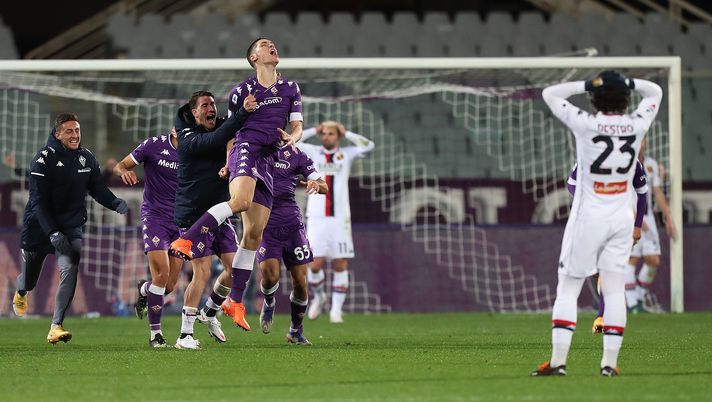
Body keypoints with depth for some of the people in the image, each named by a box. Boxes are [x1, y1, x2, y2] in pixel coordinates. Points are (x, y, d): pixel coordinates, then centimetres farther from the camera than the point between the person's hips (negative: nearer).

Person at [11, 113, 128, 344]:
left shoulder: (87, 158, 1)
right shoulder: (44, 159, -15)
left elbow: (97, 189, 11)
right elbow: (38, 201, -18)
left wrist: (117, 204, -11)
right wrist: (53, 233, -27)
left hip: (72, 227, 3)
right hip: (39, 227, -3)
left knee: (70, 270, -22)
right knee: (29, 279, 14)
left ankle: (56, 327, -22)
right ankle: (21, 293, 54)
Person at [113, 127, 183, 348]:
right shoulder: (154, 145, -6)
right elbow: (120, 165, 2)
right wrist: (124, 171, -23)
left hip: (180, 220, 4)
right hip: (155, 215, -4)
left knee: (170, 285, 1)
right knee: (161, 273, -18)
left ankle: (145, 290, 38)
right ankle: (155, 332, -8)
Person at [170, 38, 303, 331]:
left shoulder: (290, 89, 18)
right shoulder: (241, 92, 7)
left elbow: (297, 125, 16)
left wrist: (292, 137, -6)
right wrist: (228, 163, 10)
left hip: (267, 162, 5)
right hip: (246, 149, -5)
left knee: (254, 233, 1)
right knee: (241, 201, -37)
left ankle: (235, 302, 4)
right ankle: (186, 239, -35)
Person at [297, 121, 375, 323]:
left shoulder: (346, 154, 11)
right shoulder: (312, 152, 10)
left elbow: (368, 146, -2)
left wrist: (346, 133, 3)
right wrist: (314, 131, 5)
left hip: (340, 218, 1)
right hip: (316, 218, -1)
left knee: (341, 266, -3)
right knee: (316, 264, -9)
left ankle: (336, 309, 6)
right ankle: (318, 296, 19)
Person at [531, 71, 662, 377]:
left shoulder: (586, 124, -13)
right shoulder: (637, 124, -3)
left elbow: (549, 94, 0)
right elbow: (655, 92, 17)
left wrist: (587, 85, -2)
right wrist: (627, 83, 4)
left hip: (588, 217, -3)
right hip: (622, 218, 3)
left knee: (567, 288, 1)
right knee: (615, 289, 6)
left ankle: (558, 360, -5)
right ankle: (610, 362, 4)